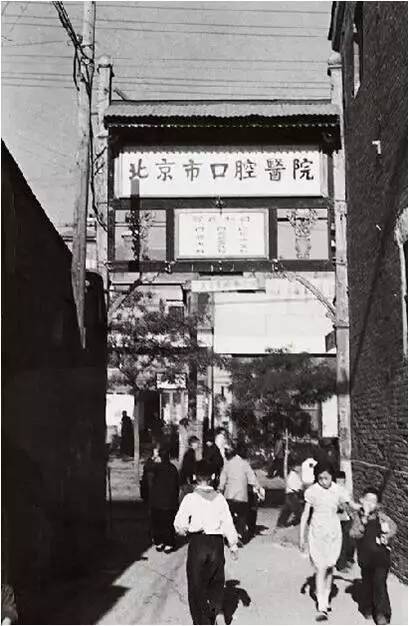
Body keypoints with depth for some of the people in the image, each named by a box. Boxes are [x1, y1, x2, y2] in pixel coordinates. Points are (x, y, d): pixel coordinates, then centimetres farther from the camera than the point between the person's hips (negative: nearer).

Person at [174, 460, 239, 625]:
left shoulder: (190, 498, -7)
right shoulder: (219, 498, 1)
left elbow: (179, 524, -9)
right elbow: (228, 522, 2)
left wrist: (183, 530, 13)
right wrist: (233, 543, 13)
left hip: (197, 543, -3)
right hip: (217, 543, 3)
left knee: (197, 584, 10)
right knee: (216, 581, 21)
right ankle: (218, 610, 2)